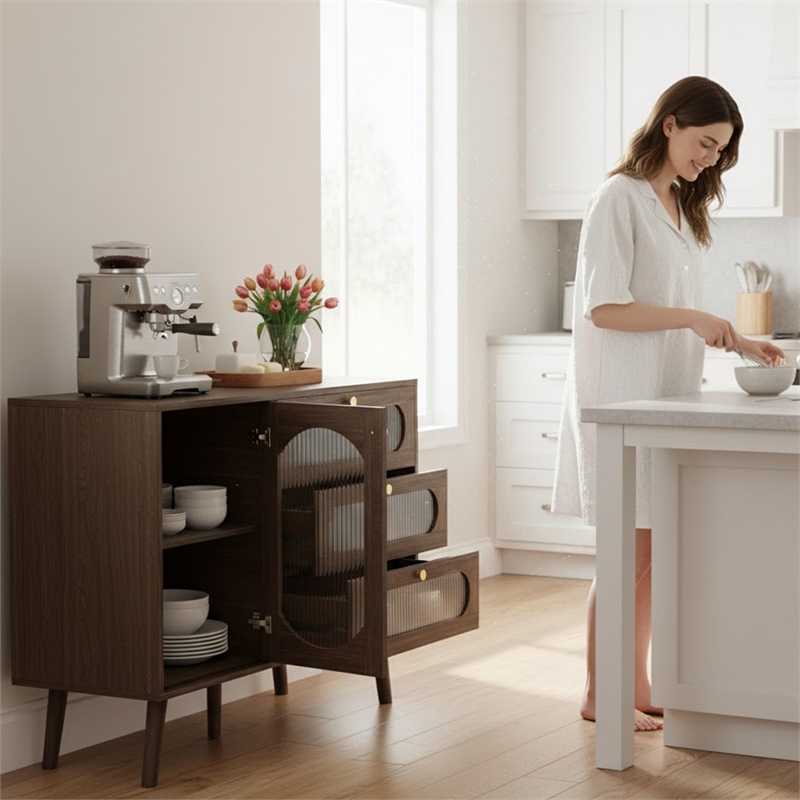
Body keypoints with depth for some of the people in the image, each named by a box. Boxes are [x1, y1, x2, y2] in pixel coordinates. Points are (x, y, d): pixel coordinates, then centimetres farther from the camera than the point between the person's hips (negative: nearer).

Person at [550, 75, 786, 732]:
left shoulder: (682, 205, 16)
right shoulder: (620, 198, -10)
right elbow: (604, 308, -17)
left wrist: (738, 343, 9)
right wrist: (693, 318, -21)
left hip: (667, 394, 8)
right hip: (621, 397, -8)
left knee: (653, 548, 9)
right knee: (629, 549, -5)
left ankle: (637, 686, 17)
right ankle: (597, 694, 5)